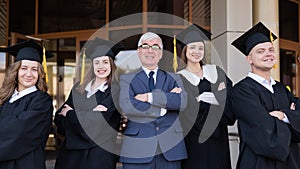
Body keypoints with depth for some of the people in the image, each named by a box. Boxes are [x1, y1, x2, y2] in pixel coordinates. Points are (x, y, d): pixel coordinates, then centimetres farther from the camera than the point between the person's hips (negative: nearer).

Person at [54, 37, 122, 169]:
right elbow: (58, 118, 1)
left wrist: (70, 113, -2)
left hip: (99, 154, -4)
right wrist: (88, 114, -15)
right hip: (70, 152, 4)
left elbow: (97, 121, -16)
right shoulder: (78, 89, 8)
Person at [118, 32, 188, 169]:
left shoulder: (173, 78, 14)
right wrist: (162, 109, -8)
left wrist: (149, 97, -11)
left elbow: (182, 101, -6)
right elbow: (127, 106, -10)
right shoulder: (126, 79, 8)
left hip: (169, 149, 2)